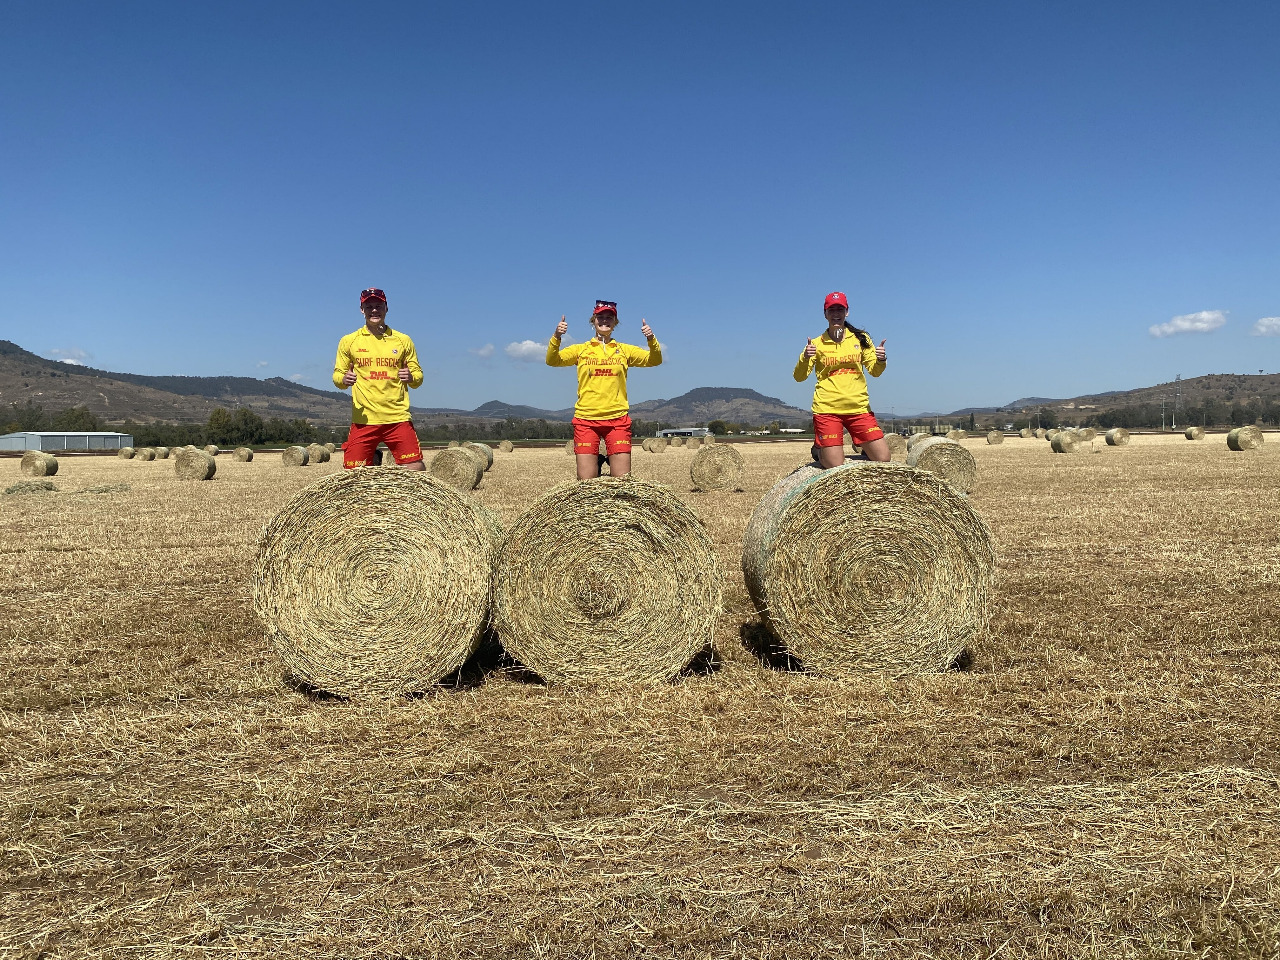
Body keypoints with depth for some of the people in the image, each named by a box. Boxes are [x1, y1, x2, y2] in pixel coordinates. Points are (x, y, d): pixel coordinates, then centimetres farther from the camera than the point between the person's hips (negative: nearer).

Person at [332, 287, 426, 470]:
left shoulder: (403, 340, 8)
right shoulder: (349, 341, 8)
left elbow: (418, 376, 11)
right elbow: (337, 376, 11)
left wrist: (411, 377, -12)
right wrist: (344, 379, -12)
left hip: (398, 418, 0)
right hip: (363, 419, 0)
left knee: (416, 468, -7)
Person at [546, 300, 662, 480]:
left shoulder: (625, 350, 11)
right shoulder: (580, 350, 10)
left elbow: (654, 360, 2)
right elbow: (552, 361, -2)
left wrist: (651, 340, -16)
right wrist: (556, 337, -18)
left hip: (617, 419, 1)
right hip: (586, 419, 0)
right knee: (586, 483, -4)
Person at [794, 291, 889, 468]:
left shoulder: (861, 338, 9)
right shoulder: (817, 343, 4)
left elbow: (874, 372, 8)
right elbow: (799, 377, 0)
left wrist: (880, 361, -14)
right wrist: (804, 358, -21)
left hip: (859, 408, 2)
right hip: (827, 410, -2)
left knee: (883, 459, -5)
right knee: (835, 468, -7)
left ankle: (864, 450, 28)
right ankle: (819, 451, 26)